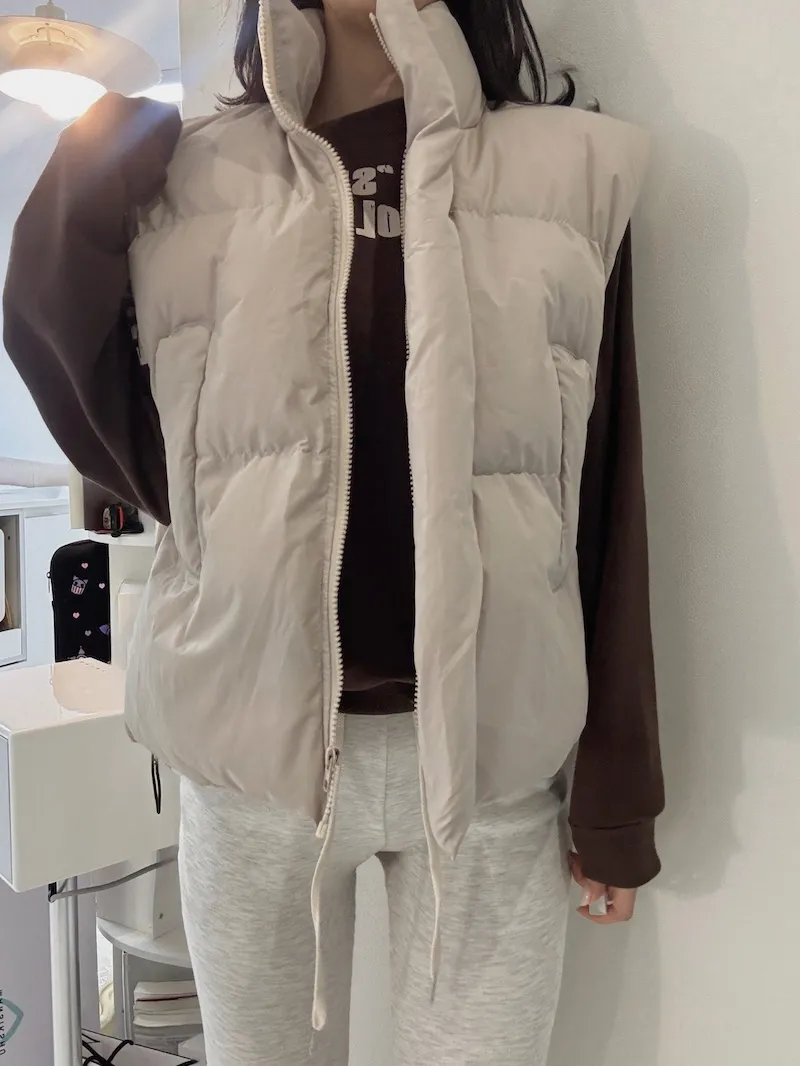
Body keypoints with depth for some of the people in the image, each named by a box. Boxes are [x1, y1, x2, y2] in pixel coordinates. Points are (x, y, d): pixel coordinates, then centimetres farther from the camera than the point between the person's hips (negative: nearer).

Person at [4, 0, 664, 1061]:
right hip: (255, 741, 1)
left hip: (489, 747, 0)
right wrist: (87, 174, -8)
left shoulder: (571, 174, 2)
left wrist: (616, 783, 2)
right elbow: (132, 454, -1)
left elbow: (607, 496, 1)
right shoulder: (192, 174, 4)